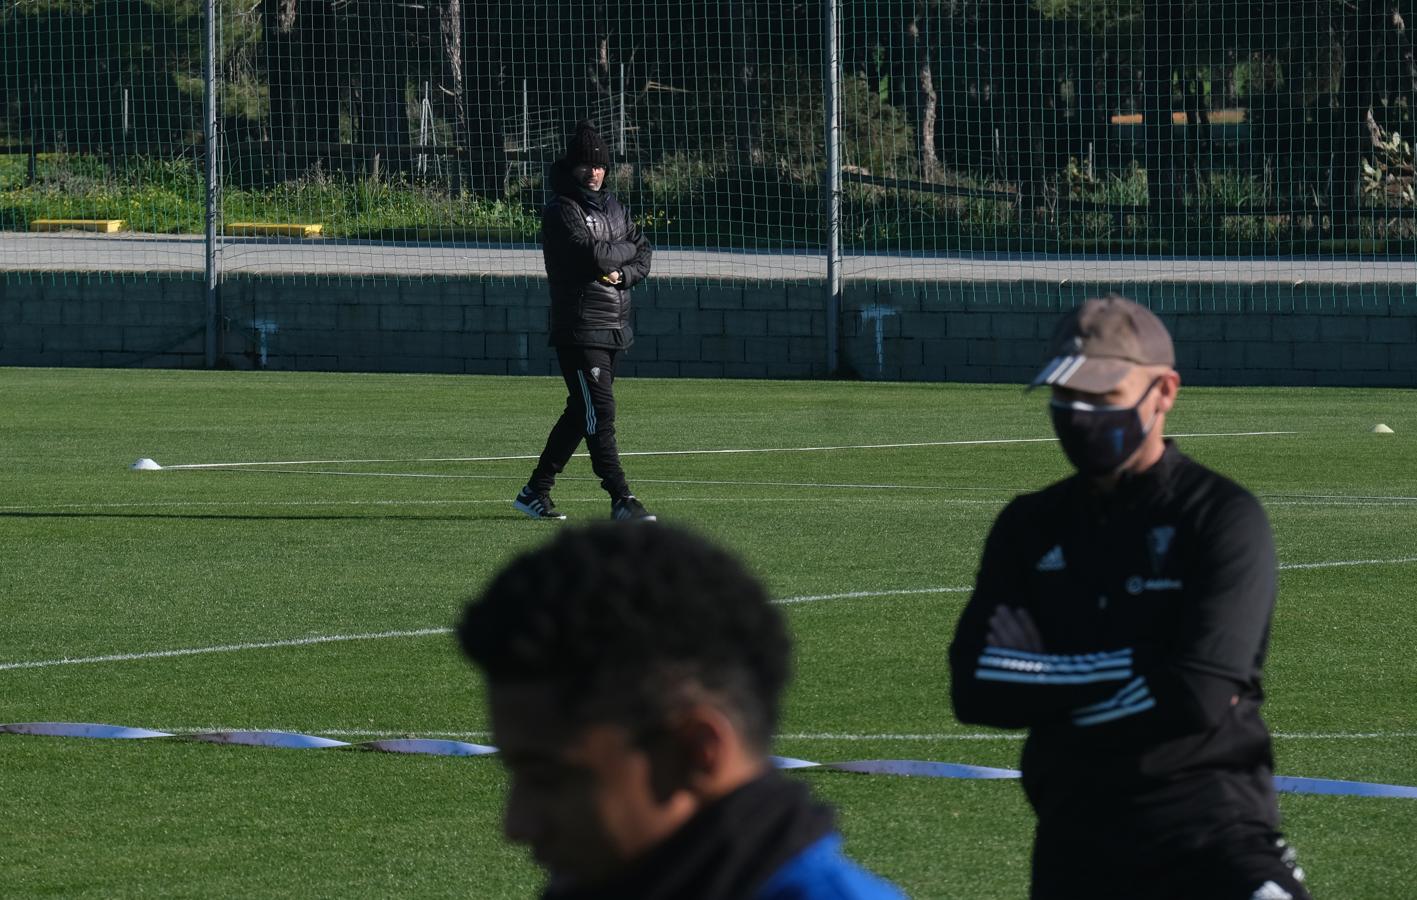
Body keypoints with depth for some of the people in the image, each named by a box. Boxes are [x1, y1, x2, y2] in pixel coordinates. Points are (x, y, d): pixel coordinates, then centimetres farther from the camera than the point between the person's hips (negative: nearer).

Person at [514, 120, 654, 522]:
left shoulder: (615, 209, 17)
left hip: (615, 329, 8)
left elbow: (643, 258, 12)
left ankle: (536, 491, 19)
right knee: (599, 413, -11)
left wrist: (623, 273, -10)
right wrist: (627, 248, -1)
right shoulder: (561, 212, -7)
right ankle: (621, 499, -14)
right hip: (580, 327, -8)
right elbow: (593, 255, -19)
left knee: (582, 414, 11)